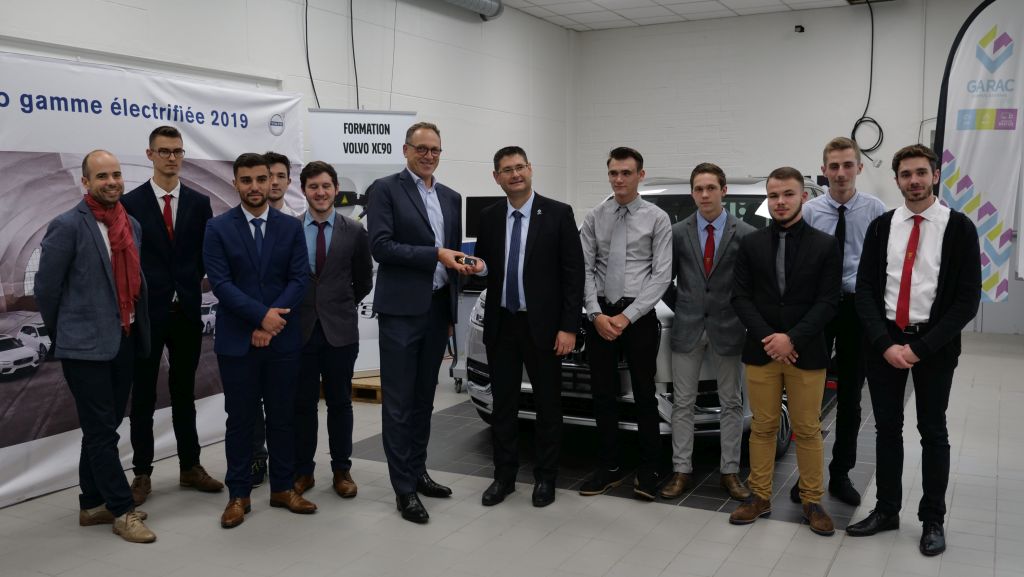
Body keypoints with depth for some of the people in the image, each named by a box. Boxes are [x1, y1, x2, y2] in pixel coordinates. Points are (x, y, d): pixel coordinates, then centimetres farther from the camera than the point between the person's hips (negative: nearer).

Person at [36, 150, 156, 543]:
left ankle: (93, 505, 28)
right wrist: (64, 334, 3)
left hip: (123, 341, 7)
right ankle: (122, 510, 9)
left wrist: (136, 329, 13)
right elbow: (46, 288, -6)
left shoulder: (132, 225, 9)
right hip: (86, 345, -7)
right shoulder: (68, 226, -11)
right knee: (101, 430, 0)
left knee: (103, 427, 16)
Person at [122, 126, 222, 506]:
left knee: (184, 393, 13)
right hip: (146, 312, -2)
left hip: (187, 311, 3)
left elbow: (207, 254, 8)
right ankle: (142, 474, 15)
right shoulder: (131, 202, -3)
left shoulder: (199, 203, 5)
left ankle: (190, 467, 22)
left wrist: (191, 285, -2)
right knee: (143, 396, 6)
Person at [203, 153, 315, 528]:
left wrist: (272, 322, -12)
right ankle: (239, 495, 16)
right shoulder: (218, 228, -1)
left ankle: (283, 489, 22)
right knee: (240, 420, 6)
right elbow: (220, 283, -9)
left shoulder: (291, 227, 5)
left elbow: (300, 279, -1)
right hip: (237, 340, -2)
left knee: (282, 417, 9)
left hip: (283, 339, 2)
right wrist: (261, 315, -17)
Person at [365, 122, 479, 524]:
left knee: (424, 398, 14)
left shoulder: (451, 198, 15)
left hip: (439, 307, 6)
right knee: (400, 401, -1)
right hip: (402, 309, -6)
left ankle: (417, 472, 26)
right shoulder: (385, 190, -4)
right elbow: (381, 247, -15)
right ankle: (404, 489, 5)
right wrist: (436, 254, -19)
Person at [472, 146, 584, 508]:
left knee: (547, 405, 9)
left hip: (543, 326, -3)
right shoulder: (489, 218, 5)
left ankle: (545, 478, 22)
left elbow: (574, 274, -8)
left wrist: (569, 327, -13)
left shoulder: (559, 214, -7)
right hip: (501, 326, 3)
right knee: (503, 404, 10)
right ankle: (504, 476, 23)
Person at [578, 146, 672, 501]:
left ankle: (648, 470, 17)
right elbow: (584, 269, 2)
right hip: (600, 315, 3)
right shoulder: (594, 218, 6)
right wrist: (596, 314, -10)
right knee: (603, 395, 9)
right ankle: (609, 467, 22)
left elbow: (662, 275, -7)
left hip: (639, 317, -3)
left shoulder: (657, 219, -2)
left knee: (644, 395, 6)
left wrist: (627, 316, -13)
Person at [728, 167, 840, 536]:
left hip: (806, 353, -1)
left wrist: (791, 339, -15)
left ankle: (812, 501, 17)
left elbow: (828, 302, -4)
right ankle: (759, 497, 17)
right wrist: (768, 338, -12)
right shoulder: (751, 244, 5)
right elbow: (740, 297, 1)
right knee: (762, 428, 8)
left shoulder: (825, 246, 1)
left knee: (807, 431, 5)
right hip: (760, 351, 2)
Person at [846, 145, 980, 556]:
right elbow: (865, 290, 1)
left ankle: (932, 520, 23)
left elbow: (968, 299, -8)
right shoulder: (881, 227, 4)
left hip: (933, 344, -2)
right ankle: (886, 510, 25)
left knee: (933, 432, 9)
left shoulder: (959, 228, -5)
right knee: (887, 428, 11)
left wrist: (920, 347, -14)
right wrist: (885, 344, -12)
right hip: (884, 341, 2)